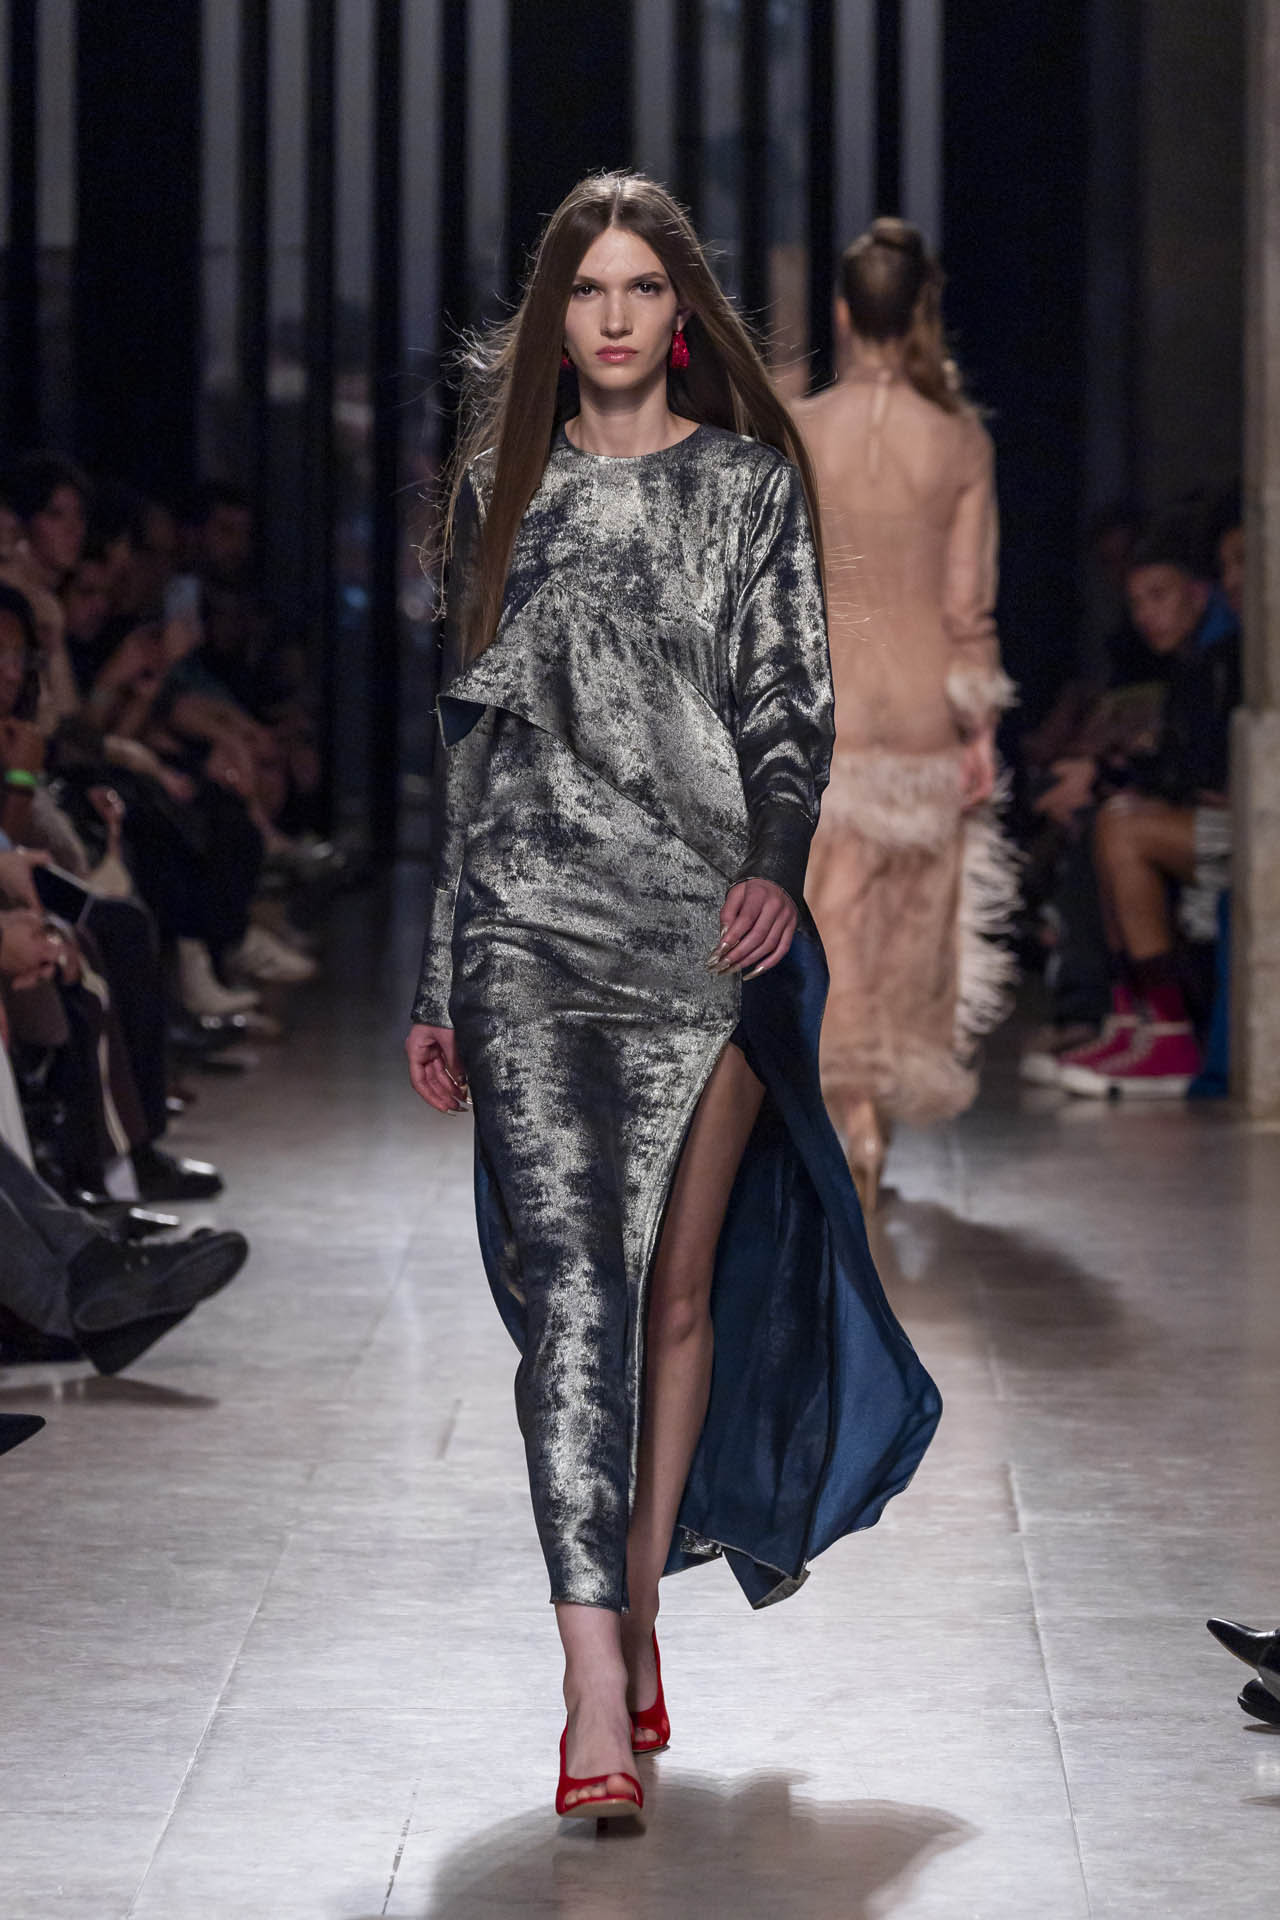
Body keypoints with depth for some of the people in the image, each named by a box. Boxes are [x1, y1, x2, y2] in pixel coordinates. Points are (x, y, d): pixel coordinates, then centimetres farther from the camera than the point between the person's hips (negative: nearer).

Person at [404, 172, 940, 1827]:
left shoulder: (748, 485, 7)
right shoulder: (500, 492, 13)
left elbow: (790, 711, 1)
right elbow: (469, 737, 16)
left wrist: (777, 864, -19)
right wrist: (440, 980, 15)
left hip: (708, 935, 0)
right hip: (534, 936, 0)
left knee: (680, 1287, 6)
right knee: (571, 1286, -13)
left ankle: (634, 1630, 21)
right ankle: (597, 1691, -19)